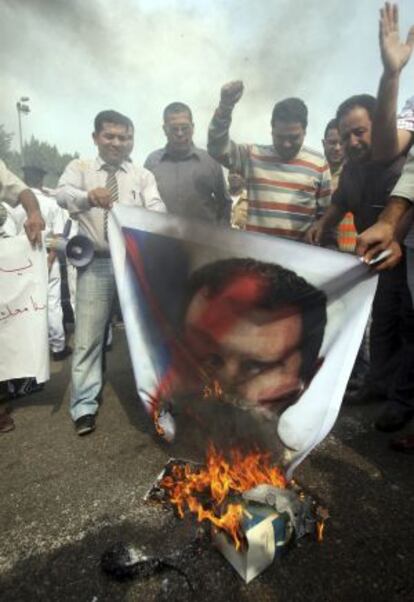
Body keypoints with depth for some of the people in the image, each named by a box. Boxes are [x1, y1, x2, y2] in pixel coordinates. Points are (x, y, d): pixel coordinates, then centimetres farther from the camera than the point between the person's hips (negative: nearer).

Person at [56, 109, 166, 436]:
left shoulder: (143, 175, 7)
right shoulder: (79, 168, 5)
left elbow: (157, 208, -9)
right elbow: (63, 194, -14)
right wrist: (89, 195, -36)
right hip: (96, 262, -1)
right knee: (88, 335, 3)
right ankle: (84, 405, 16)